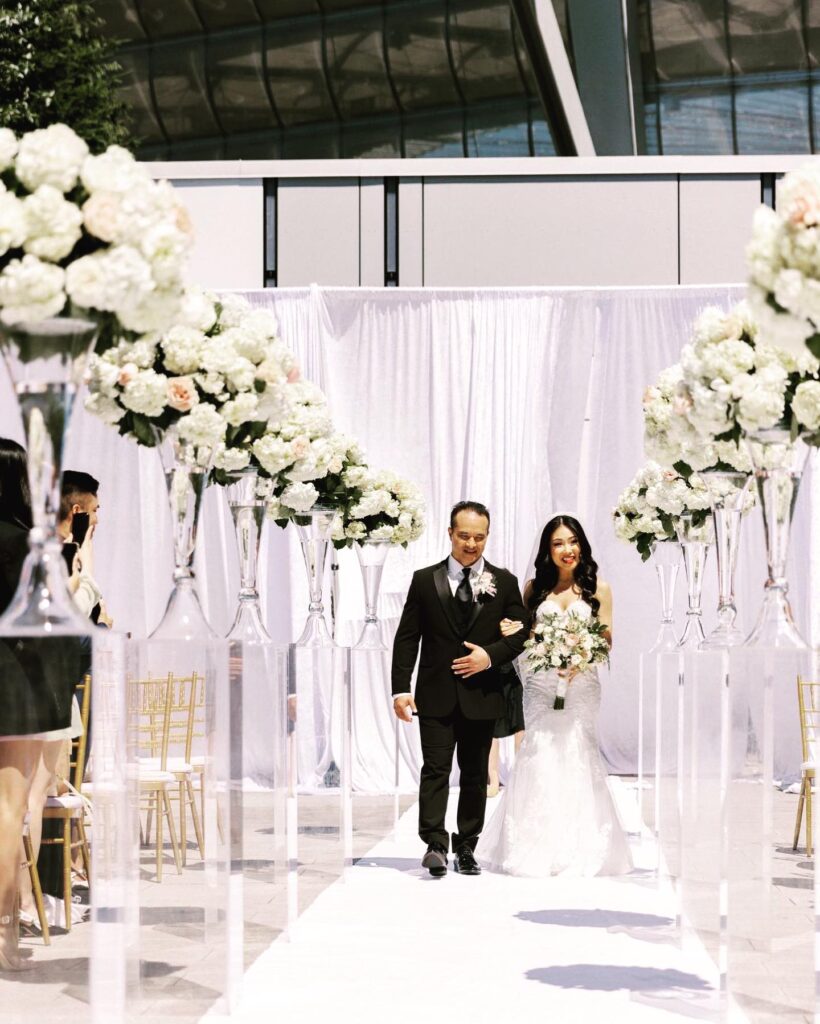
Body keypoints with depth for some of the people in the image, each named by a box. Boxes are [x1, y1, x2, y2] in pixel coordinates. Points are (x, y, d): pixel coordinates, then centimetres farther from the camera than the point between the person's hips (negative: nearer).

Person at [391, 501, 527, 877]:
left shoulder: (504, 582, 6)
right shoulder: (425, 580, 4)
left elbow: (520, 635, 6)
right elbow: (406, 638, 2)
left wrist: (491, 655, -13)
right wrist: (401, 689, -6)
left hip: (482, 696, 1)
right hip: (436, 695, -1)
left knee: (475, 774, 7)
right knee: (436, 769, -9)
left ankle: (466, 848, 15)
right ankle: (435, 845, -14)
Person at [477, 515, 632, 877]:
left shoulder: (597, 588, 4)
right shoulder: (534, 588, 9)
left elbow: (606, 640, 2)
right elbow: (522, 635, 14)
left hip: (581, 685, -1)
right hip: (540, 684, 1)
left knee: (577, 759, -4)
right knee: (538, 759, -4)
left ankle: (579, 849, 3)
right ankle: (537, 849, 2)